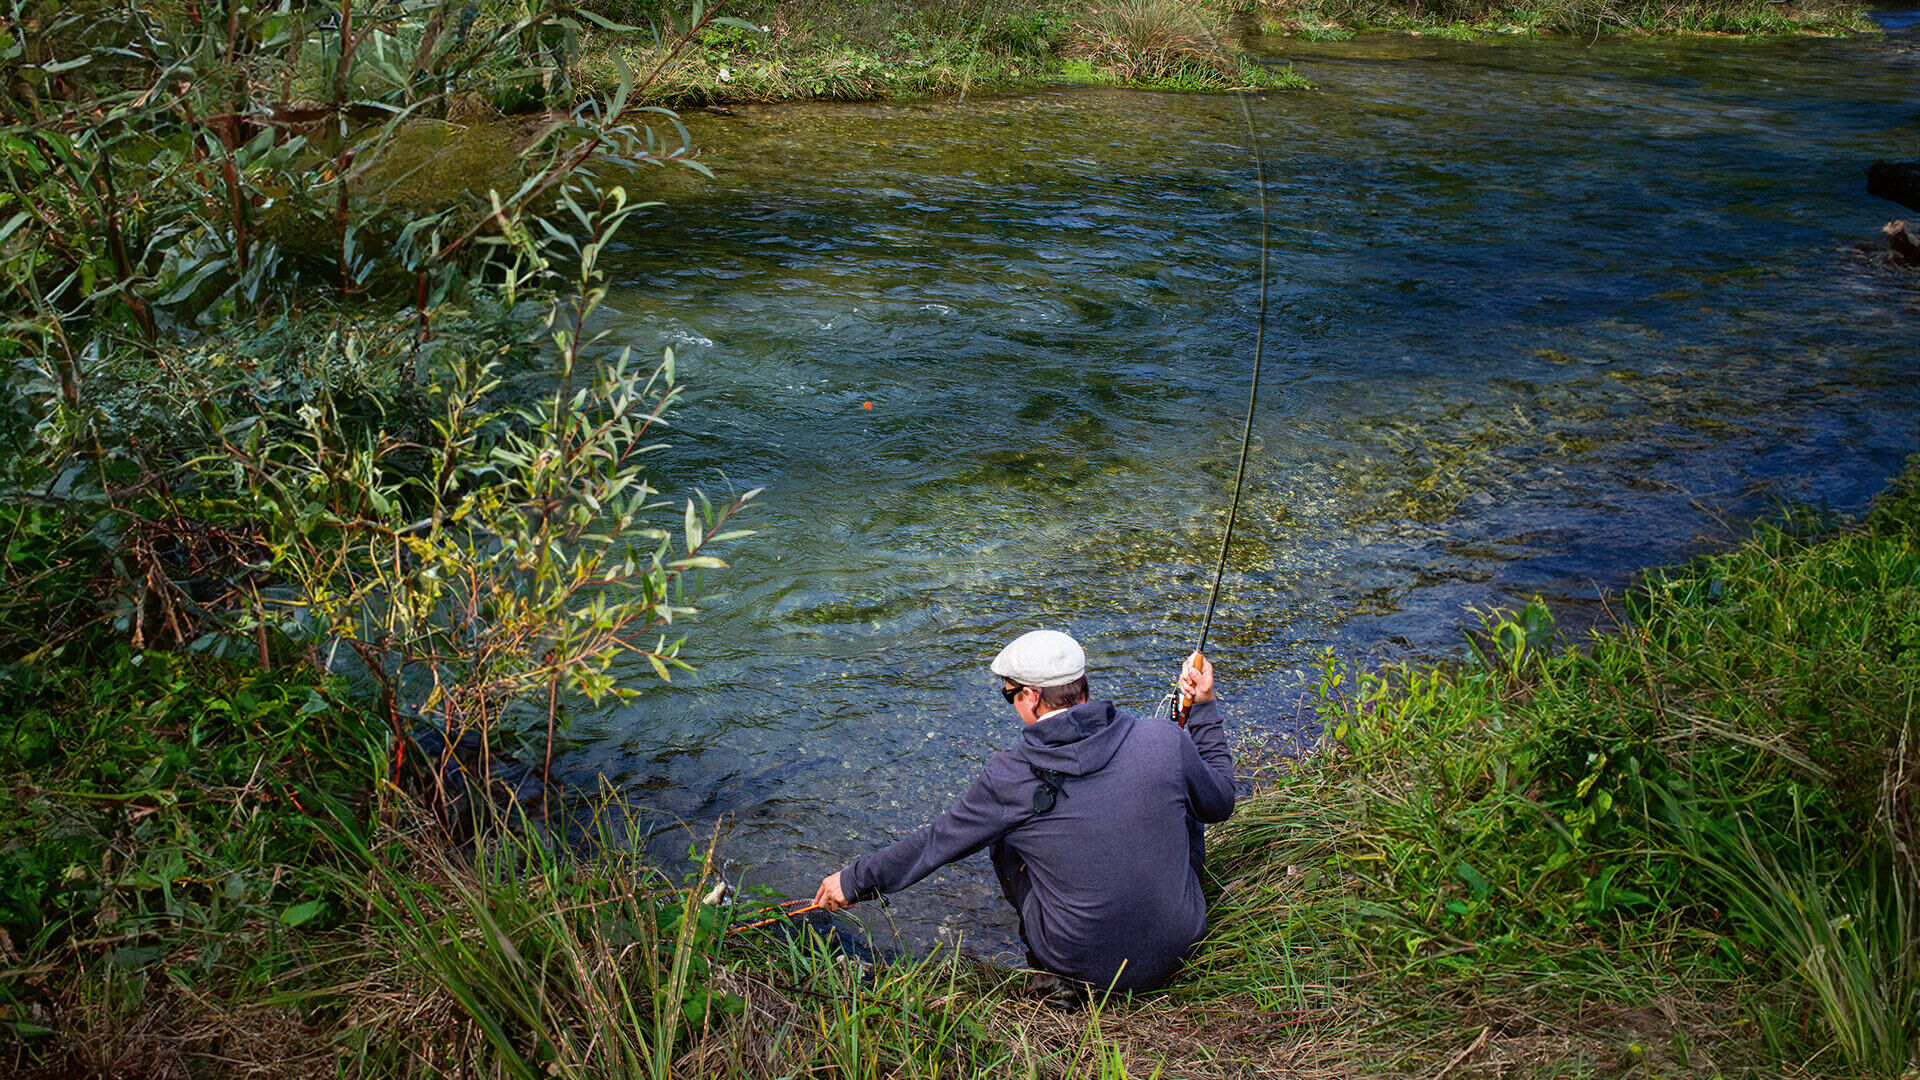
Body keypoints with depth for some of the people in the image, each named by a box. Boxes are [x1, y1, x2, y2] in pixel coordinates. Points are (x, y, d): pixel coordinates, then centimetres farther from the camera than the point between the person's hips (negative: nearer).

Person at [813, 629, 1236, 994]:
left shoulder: (1009, 779, -16)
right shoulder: (1164, 741, -12)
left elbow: (935, 842, -1)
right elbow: (1219, 802, 8)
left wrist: (853, 881, 15)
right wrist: (1204, 708, 18)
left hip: (1081, 966, -2)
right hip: (1177, 948, 2)